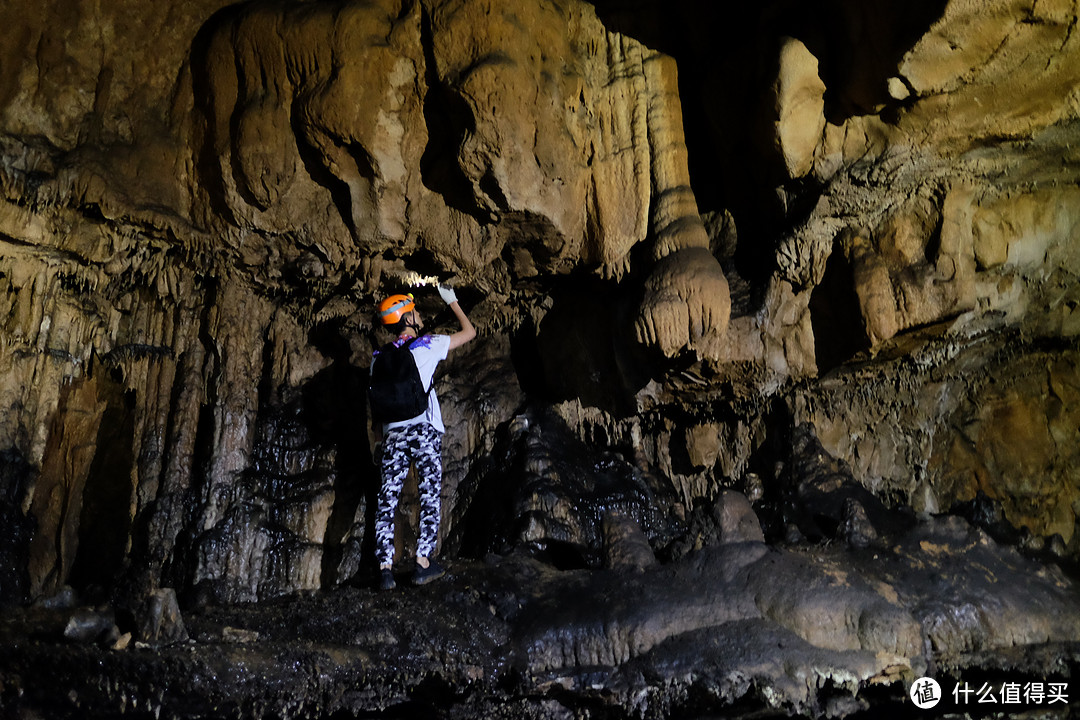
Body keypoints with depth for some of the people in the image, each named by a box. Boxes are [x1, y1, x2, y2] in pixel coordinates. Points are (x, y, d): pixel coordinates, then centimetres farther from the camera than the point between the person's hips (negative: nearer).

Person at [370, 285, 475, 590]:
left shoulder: (381, 357, 12)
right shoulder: (428, 345, 1)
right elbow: (469, 331, 12)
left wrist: (378, 440, 21)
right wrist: (452, 301, 24)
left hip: (393, 434, 4)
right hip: (425, 430, -3)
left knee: (388, 498, 4)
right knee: (430, 495, 3)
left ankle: (385, 567, 0)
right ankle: (423, 562, -1)